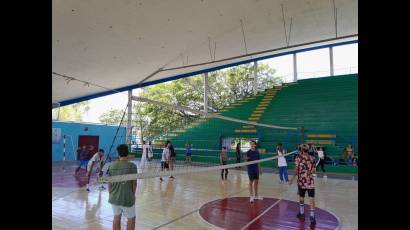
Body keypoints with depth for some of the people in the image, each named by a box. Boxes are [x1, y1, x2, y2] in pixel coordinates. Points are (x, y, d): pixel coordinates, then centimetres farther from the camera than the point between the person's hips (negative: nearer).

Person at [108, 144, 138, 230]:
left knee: (116, 217, 19)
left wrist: (111, 194, 16)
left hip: (114, 197, 4)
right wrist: (133, 195, 6)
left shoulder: (112, 165, -3)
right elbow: (134, 183, -10)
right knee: (131, 218, 14)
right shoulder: (132, 166, -14)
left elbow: (109, 182, 2)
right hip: (127, 198, -4)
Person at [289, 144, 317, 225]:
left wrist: (293, 178, 0)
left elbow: (296, 170, -10)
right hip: (310, 181, 1)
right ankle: (312, 216, -3)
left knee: (301, 197, 16)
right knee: (312, 198, 2)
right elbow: (314, 170, 4)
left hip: (301, 181, -1)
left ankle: (302, 213, 29)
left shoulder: (299, 158, -7)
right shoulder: (312, 158, 1)